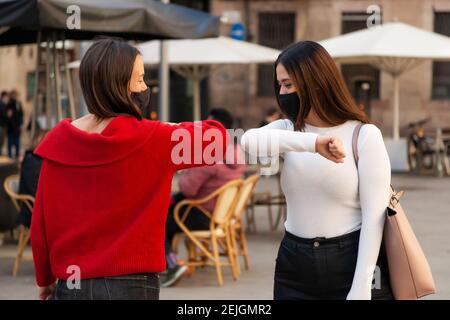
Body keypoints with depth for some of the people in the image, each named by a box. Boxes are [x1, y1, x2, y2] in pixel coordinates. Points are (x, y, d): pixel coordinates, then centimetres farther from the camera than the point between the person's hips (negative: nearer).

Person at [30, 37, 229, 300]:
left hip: (70, 284, 4)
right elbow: (217, 139, -2)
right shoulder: (151, 139, -12)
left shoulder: (58, 141, -2)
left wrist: (44, 278, 16)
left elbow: (41, 220, 3)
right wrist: (175, 131, 16)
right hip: (128, 284, -3)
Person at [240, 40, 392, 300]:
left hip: (351, 262, -4)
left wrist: (361, 288, -16)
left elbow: (374, 215, -10)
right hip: (294, 264, 4)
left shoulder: (364, 135, -6)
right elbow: (249, 140, -19)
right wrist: (312, 142, -34)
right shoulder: (287, 129, 5)